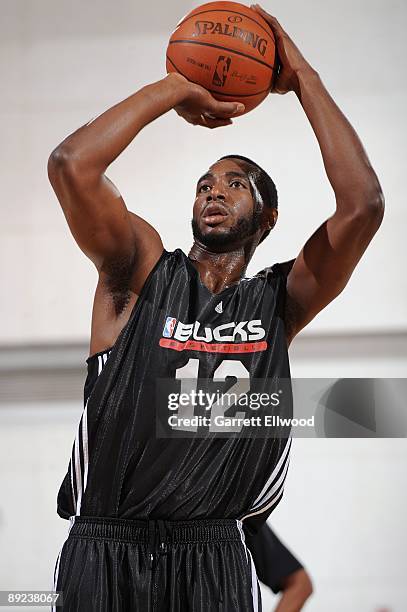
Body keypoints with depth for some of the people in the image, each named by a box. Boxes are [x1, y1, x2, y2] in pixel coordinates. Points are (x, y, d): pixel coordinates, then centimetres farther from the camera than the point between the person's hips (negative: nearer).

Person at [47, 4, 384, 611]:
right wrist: (175, 89, -2)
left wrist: (302, 77, -1)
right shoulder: (143, 271, 3)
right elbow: (71, 165, -12)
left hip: (214, 555, 1)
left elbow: (362, 202, -7)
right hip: (106, 545, -1)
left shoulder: (280, 300, 7)